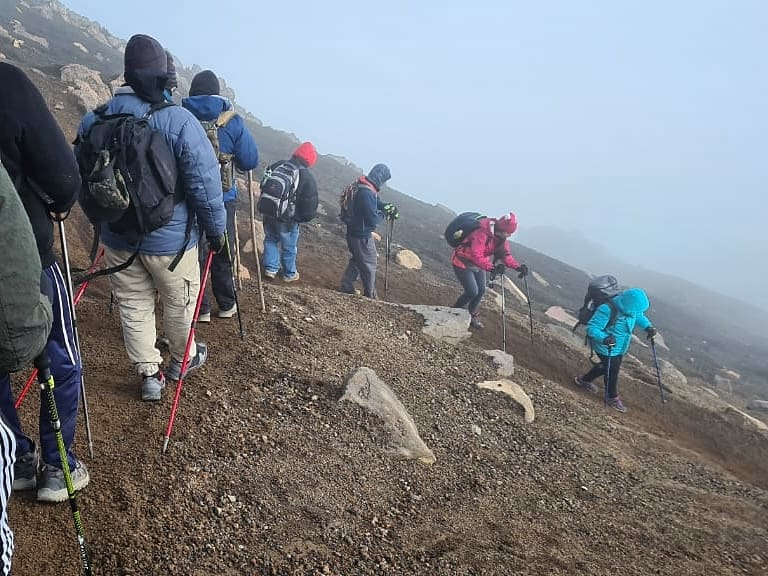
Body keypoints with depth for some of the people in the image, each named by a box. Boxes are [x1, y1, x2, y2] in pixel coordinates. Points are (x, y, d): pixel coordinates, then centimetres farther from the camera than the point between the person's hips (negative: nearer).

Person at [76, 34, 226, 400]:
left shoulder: (94, 121, -4)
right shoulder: (178, 121, -20)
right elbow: (204, 183, -19)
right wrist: (216, 229, -5)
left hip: (117, 239, 4)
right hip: (169, 240, -3)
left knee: (133, 308, 17)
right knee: (179, 304, 19)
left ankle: (148, 375, 26)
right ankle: (183, 359, 39)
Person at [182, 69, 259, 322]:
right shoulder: (233, 121, -6)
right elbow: (250, 161, -4)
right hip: (222, 197, 0)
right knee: (222, 253, 15)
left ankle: (200, 309, 16)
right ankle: (226, 305, 27)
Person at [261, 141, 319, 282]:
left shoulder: (276, 166, -2)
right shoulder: (307, 178, -17)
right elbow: (311, 205, -16)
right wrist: (302, 217, 1)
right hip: (288, 219, -4)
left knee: (271, 239, 25)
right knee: (289, 246, 15)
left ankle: (271, 268, 24)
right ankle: (289, 274, 32)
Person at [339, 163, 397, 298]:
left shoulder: (360, 186, 1)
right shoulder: (366, 193, -30)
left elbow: (376, 201, 18)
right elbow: (373, 221, -27)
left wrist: (388, 206, 1)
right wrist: (384, 214, -8)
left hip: (353, 232, 9)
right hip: (362, 236, -9)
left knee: (357, 260, 26)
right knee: (369, 266, 8)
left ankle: (346, 288, 34)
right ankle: (370, 296, 22)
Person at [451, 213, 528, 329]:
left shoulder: (502, 236, -8)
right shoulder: (481, 234, -35)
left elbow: (505, 254, -5)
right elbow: (477, 257, -42)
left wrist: (518, 267, -21)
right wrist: (492, 268, -55)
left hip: (478, 265, 8)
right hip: (463, 263, -8)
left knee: (481, 290, 6)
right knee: (472, 292, -11)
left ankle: (472, 316, 27)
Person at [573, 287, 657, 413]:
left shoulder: (629, 307, -14)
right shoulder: (607, 310, -36)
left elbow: (639, 316, 10)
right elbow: (591, 328, -31)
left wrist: (648, 327, -7)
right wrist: (604, 338, -47)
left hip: (620, 348, 8)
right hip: (607, 349, -8)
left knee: (606, 367, 27)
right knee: (612, 373, 10)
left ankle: (584, 380, 51)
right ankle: (613, 398, 36)